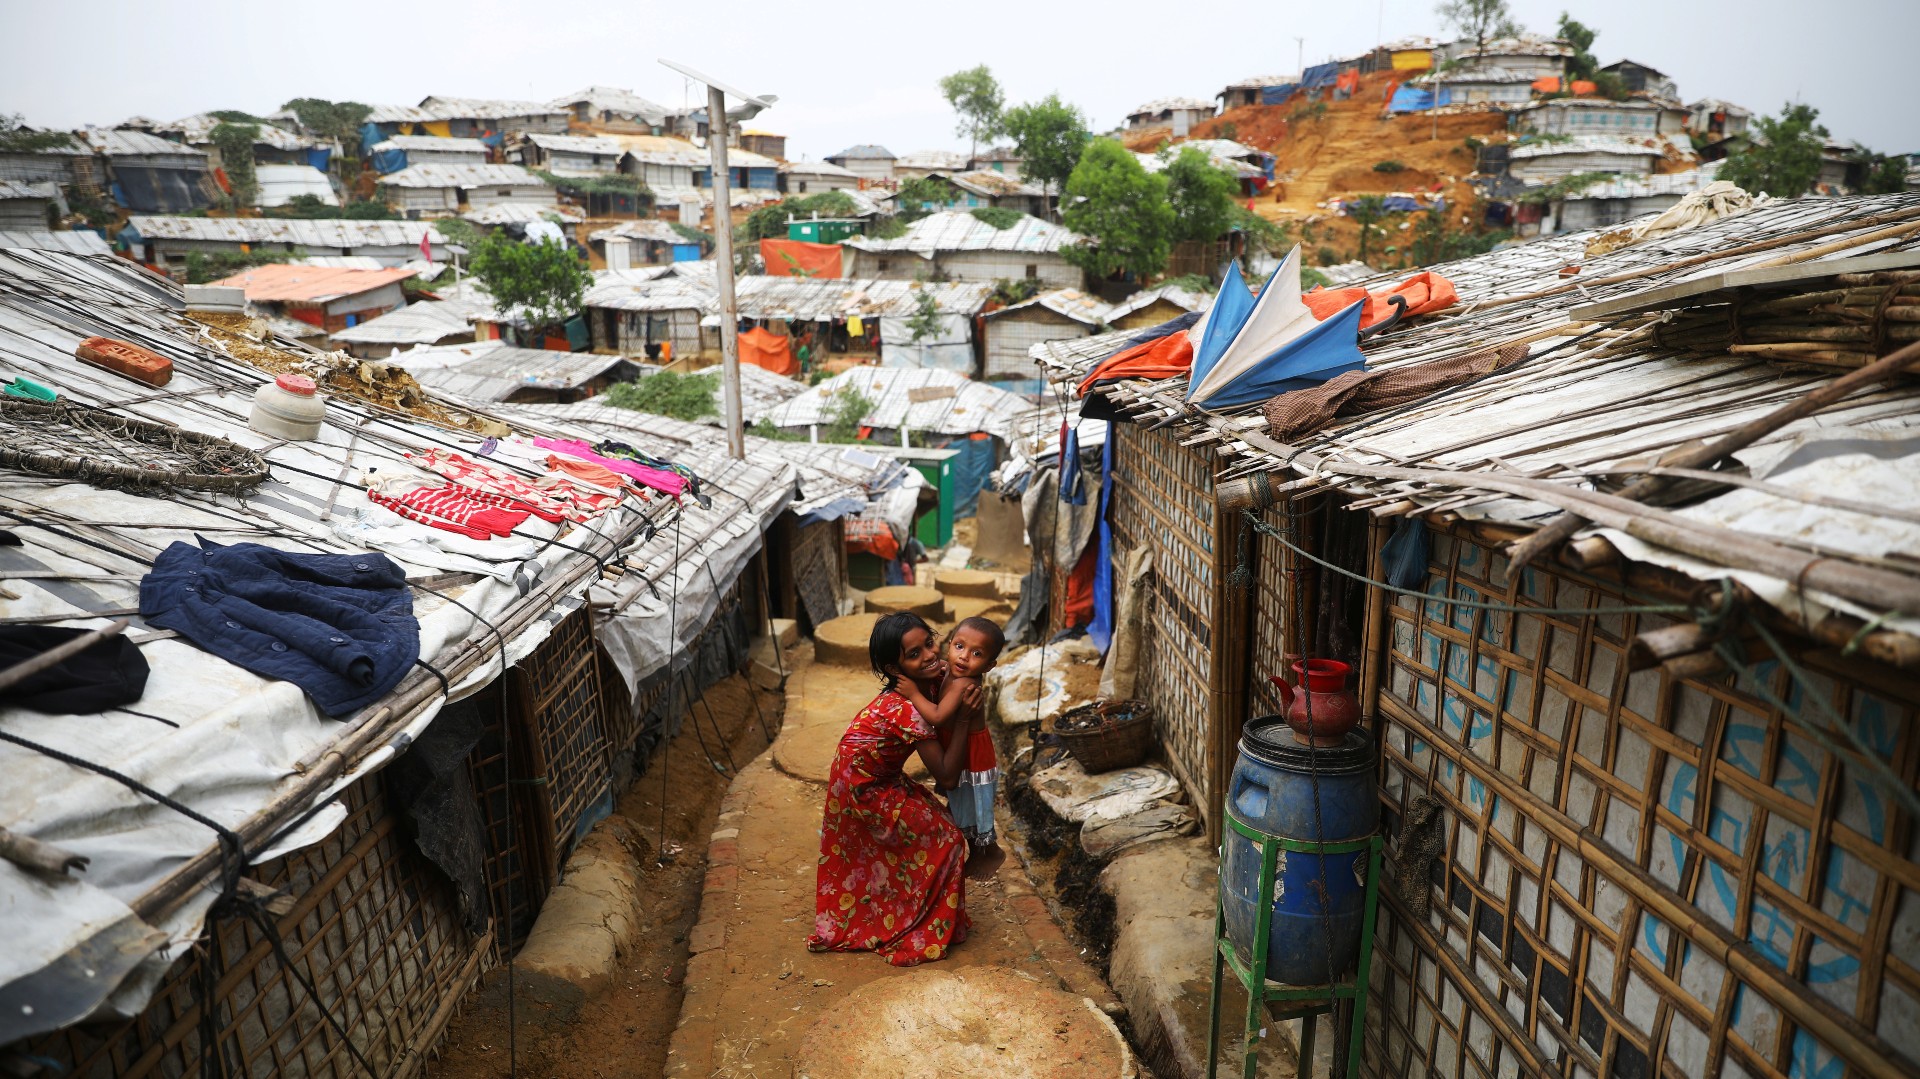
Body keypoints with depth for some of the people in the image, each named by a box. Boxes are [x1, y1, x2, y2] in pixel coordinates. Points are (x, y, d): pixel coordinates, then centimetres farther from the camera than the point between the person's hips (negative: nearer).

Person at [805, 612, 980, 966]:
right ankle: (921, 934, 16)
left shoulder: (930, 682, -10)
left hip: (878, 779, 9)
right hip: (864, 790, -9)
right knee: (944, 839, -2)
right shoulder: (906, 709, -34)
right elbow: (947, 776, -29)